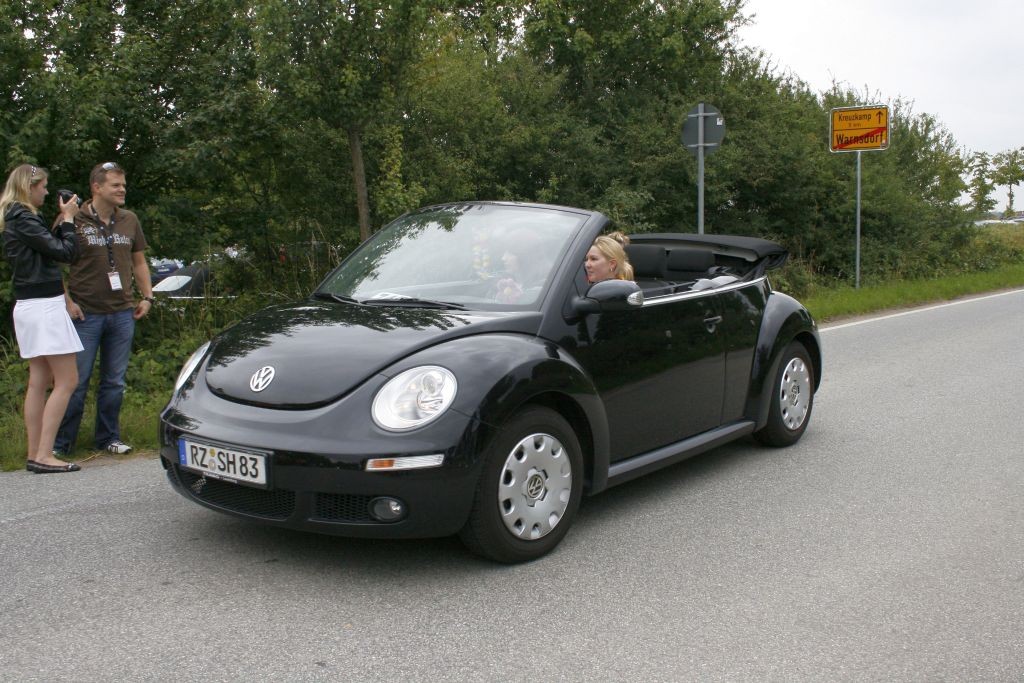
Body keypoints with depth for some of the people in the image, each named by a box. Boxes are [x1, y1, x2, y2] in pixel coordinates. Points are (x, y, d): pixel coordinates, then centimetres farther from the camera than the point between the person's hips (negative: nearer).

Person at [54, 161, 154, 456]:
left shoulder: (130, 221, 10)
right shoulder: (75, 221, -5)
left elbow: (139, 262, 19)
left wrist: (147, 297, 9)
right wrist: (67, 302, -11)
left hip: (122, 313, 4)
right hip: (85, 314, -4)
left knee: (114, 382, 10)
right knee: (77, 381, 0)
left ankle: (109, 438, 21)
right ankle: (61, 443, 10)